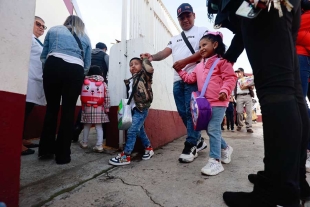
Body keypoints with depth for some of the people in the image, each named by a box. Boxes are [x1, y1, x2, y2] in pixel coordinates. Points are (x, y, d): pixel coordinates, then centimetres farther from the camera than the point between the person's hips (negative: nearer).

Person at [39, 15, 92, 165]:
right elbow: (87, 65, 17)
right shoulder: (85, 38, 26)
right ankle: (62, 155, 7)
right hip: (75, 70, 0)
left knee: (52, 108, 12)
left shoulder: (54, 30, 26)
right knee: (68, 111, 2)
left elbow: (44, 55, 22)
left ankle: (46, 149, 17)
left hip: (53, 65, 1)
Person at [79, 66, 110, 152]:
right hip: (99, 109, -1)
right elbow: (107, 97, -3)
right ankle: (99, 145, 2)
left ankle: (84, 143, 31)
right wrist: (106, 108, 1)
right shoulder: (103, 83, 0)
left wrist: (84, 105, 16)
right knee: (99, 127, 4)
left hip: (87, 108, 1)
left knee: (87, 126, 16)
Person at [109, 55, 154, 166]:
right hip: (135, 109, 9)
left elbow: (150, 69, -26)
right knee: (140, 131, 16)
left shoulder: (144, 75, -3)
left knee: (132, 131, -12)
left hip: (142, 108, -9)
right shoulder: (132, 80, 20)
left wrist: (145, 59, -10)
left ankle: (125, 156, -3)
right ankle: (149, 148, 35)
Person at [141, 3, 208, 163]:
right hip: (178, 80, 6)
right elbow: (164, 53, 11)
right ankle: (198, 140, 22)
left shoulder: (202, 31, 11)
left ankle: (190, 146, 1)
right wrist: (152, 57, -10)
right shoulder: (175, 39, 27)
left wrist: (185, 61, -16)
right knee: (183, 113, 6)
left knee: (191, 112, -10)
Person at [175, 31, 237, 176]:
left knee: (213, 130, -10)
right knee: (211, 130, 14)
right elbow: (190, 79, 18)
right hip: (205, 103, 8)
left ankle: (215, 161, 0)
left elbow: (230, 78, -9)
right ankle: (225, 148, 37)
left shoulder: (222, 61, -1)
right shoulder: (199, 66, 20)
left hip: (218, 103, -7)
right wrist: (180, 71, 13)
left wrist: (225, 91, -24)